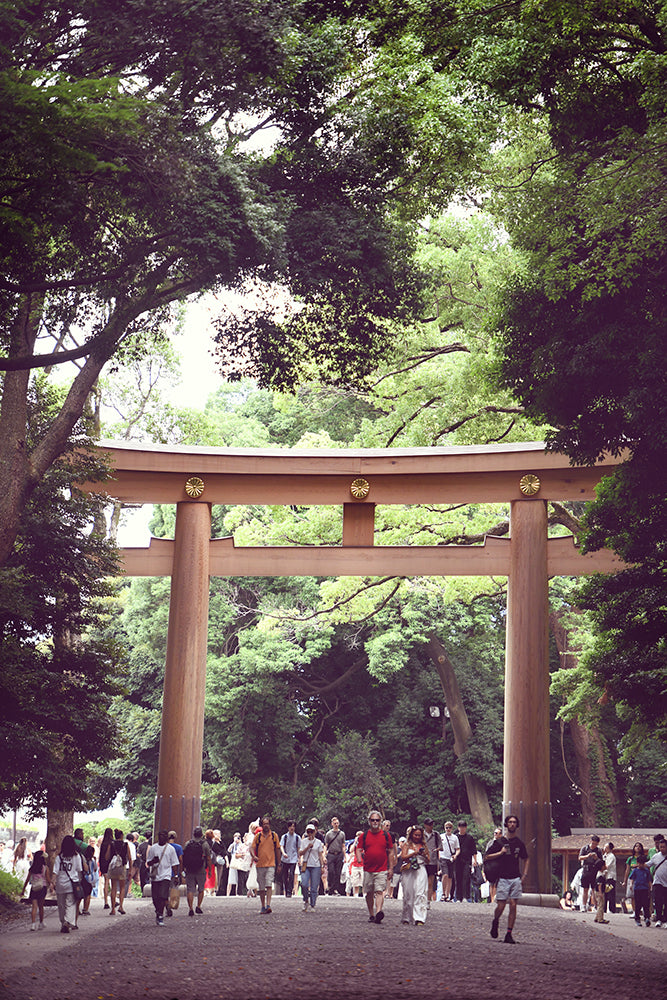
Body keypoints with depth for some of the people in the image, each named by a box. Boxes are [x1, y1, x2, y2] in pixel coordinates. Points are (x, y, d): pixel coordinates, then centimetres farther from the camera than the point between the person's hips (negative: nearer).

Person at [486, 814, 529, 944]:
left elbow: (526, 859, 25)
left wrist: (524, 875, 13)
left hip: (516, 879, 2)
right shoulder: (500, 842, 2)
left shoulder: (520, 844, 10)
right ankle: (495, 922, 26)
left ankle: (509, 934, -1)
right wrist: (500, 853, -11)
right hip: (503, 878, -2)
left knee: (513, 906, -4)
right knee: (501, 906, -6)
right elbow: (486, 857, 2)